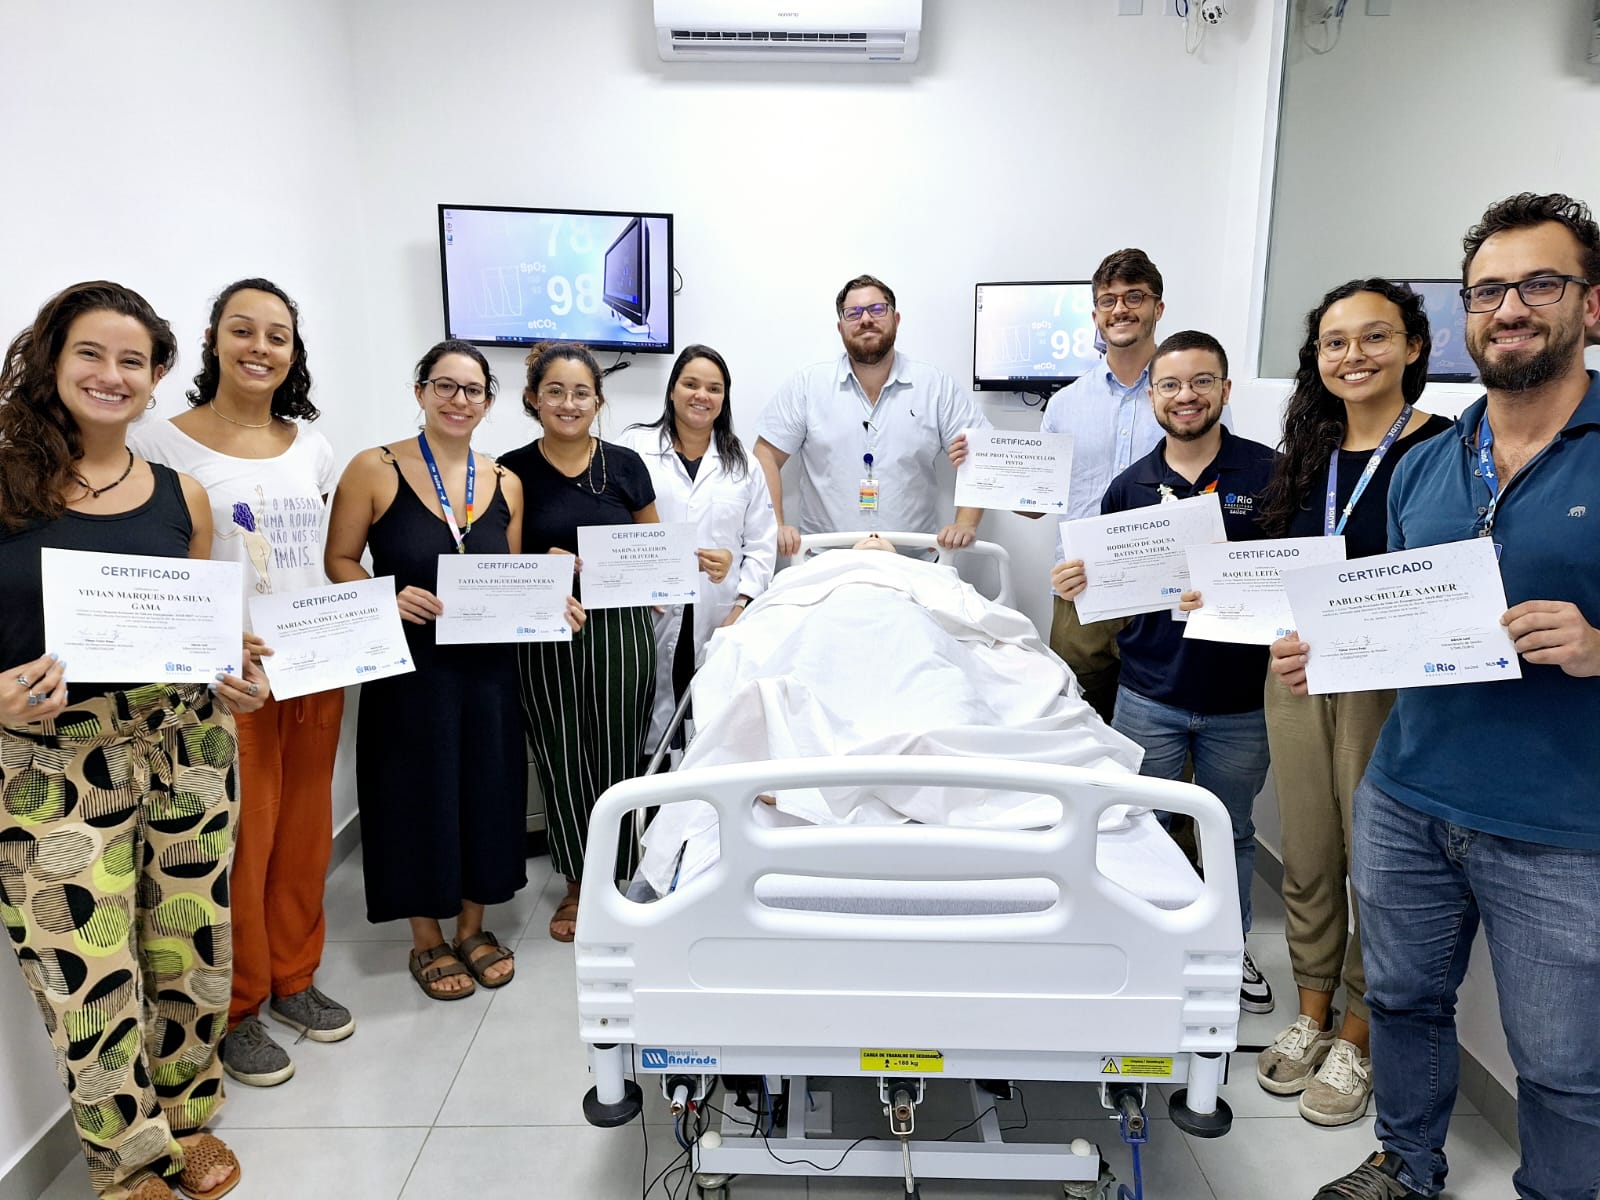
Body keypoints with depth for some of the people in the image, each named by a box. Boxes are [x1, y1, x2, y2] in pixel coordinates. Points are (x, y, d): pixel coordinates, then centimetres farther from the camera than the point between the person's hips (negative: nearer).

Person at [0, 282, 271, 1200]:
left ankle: (190, 1121, 38)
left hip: (188, 748, 3)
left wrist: (234, 683, -3)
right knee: (89, 979, 4)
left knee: (191, 951, 12)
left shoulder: (180, 498, 6)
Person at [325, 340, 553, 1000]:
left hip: (487, 666, 4)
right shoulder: (375, 470, -7)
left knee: (487, 790, 12)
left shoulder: (505, 484, 5)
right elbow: (339, 560, -4)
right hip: (411, 666, -3)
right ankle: (427, 939, 29)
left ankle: (473, 928, 33)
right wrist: (389, 599, -21)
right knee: (419, 795, 7)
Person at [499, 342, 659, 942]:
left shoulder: (625, 465, 3)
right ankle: (577, 882, 27)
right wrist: (548, 563, -13)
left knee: (616, 759, 4)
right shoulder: (512, 471, 1)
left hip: (620, 632, 0)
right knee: (561, 763, 8)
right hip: (544, 639, 0)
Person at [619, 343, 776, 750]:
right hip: (650, 618, -2)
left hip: (719, 624, 3)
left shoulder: (742, 463, 15)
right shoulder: (635, 446, 4)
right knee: (650, 730, -1)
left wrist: (740, 611, 0)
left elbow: (762, 545, 11)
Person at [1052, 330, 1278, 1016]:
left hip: (1240, 699, -1)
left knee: (1232, 832, 17)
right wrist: (1076, 585, -12)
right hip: (1149, 695, 1)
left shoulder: (1267, 472, -5)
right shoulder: (1131, 486, 3)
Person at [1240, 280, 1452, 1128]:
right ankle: (1311, 1018, 31)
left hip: (1392, 684, -5)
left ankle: (1357, 1042, 24)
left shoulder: (1444, 450, -7)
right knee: (1307, 858, 14)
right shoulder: (1308, 453, 10)